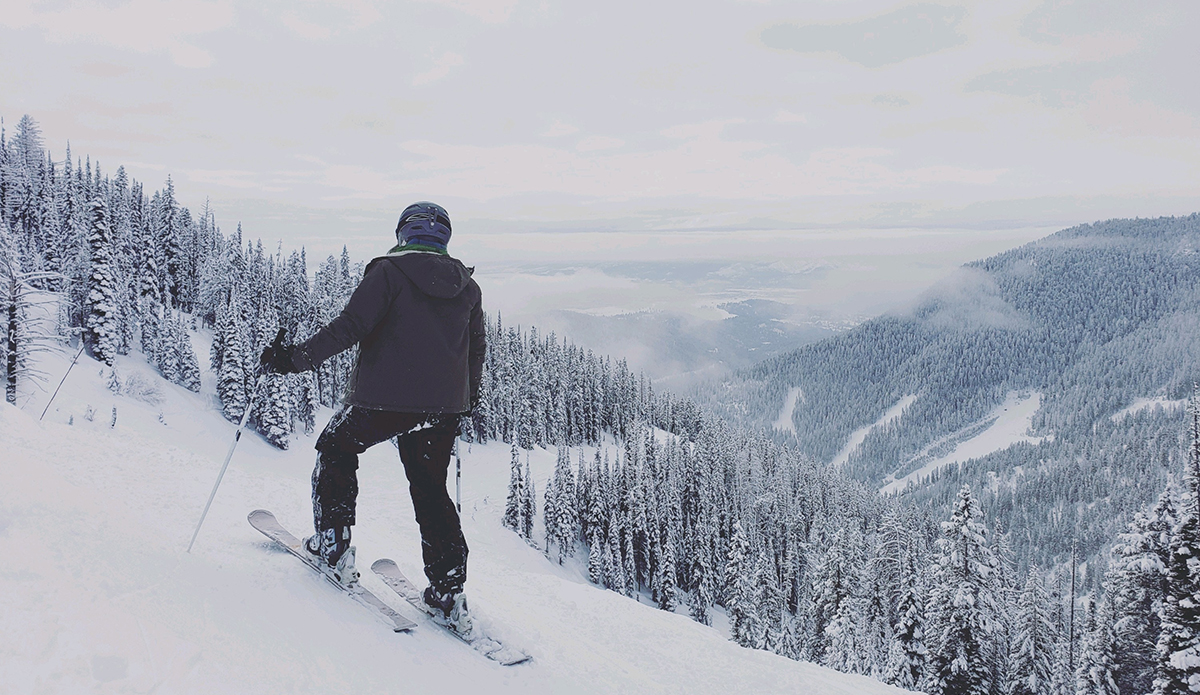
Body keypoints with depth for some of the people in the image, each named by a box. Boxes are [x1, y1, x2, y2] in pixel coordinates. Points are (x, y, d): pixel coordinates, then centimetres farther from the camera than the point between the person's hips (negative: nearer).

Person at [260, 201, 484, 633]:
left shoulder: (390, 271, -4)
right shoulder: (468, 288, 12)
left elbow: (350, 326, -14)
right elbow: (475, 351, 19)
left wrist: (296, 359, -8)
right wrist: (467, 398, 34)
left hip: (385, 398, -4)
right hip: (444, 407, 5)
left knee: (337, 448, 22)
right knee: (431, 491, 15)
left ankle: (334, 547, 17)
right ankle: (449, 596, 10)